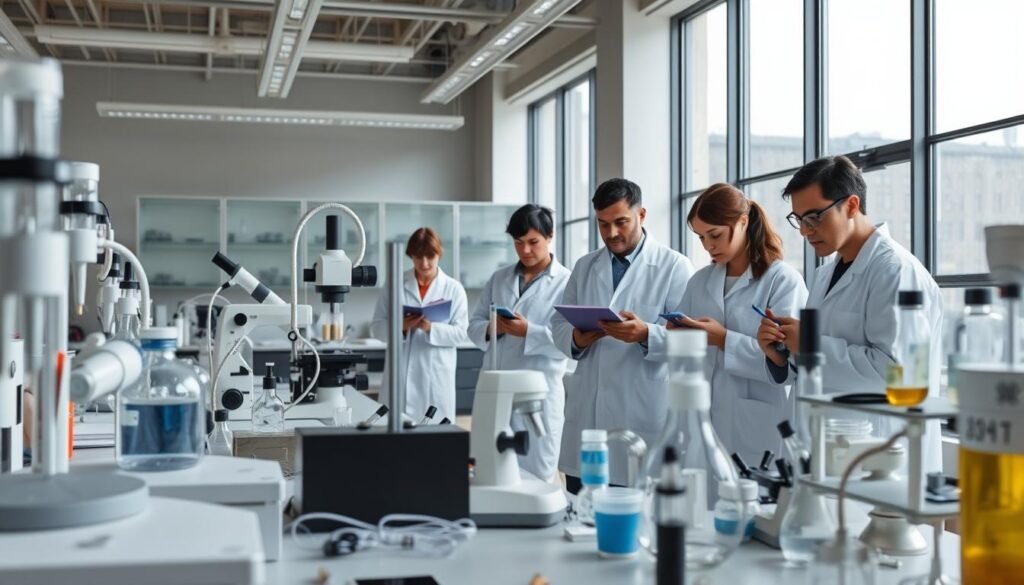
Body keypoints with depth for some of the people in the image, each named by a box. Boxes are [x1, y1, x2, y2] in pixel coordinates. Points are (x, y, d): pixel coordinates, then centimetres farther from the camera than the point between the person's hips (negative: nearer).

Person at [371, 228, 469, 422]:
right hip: (401, 374, 0)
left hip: (437, 377, 0)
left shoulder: (454, 288, 5)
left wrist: (432, 328, -17)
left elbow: (462, 333, 0)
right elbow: (377, 327, 6)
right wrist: (400, 326, -15)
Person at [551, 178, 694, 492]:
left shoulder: (674, 266, 1)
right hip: (586, 415, 4)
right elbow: (558, 323, 14)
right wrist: (576, 339, -8)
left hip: (644, 416, -4)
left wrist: (646, 334, -25)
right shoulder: (584, 267, 17)